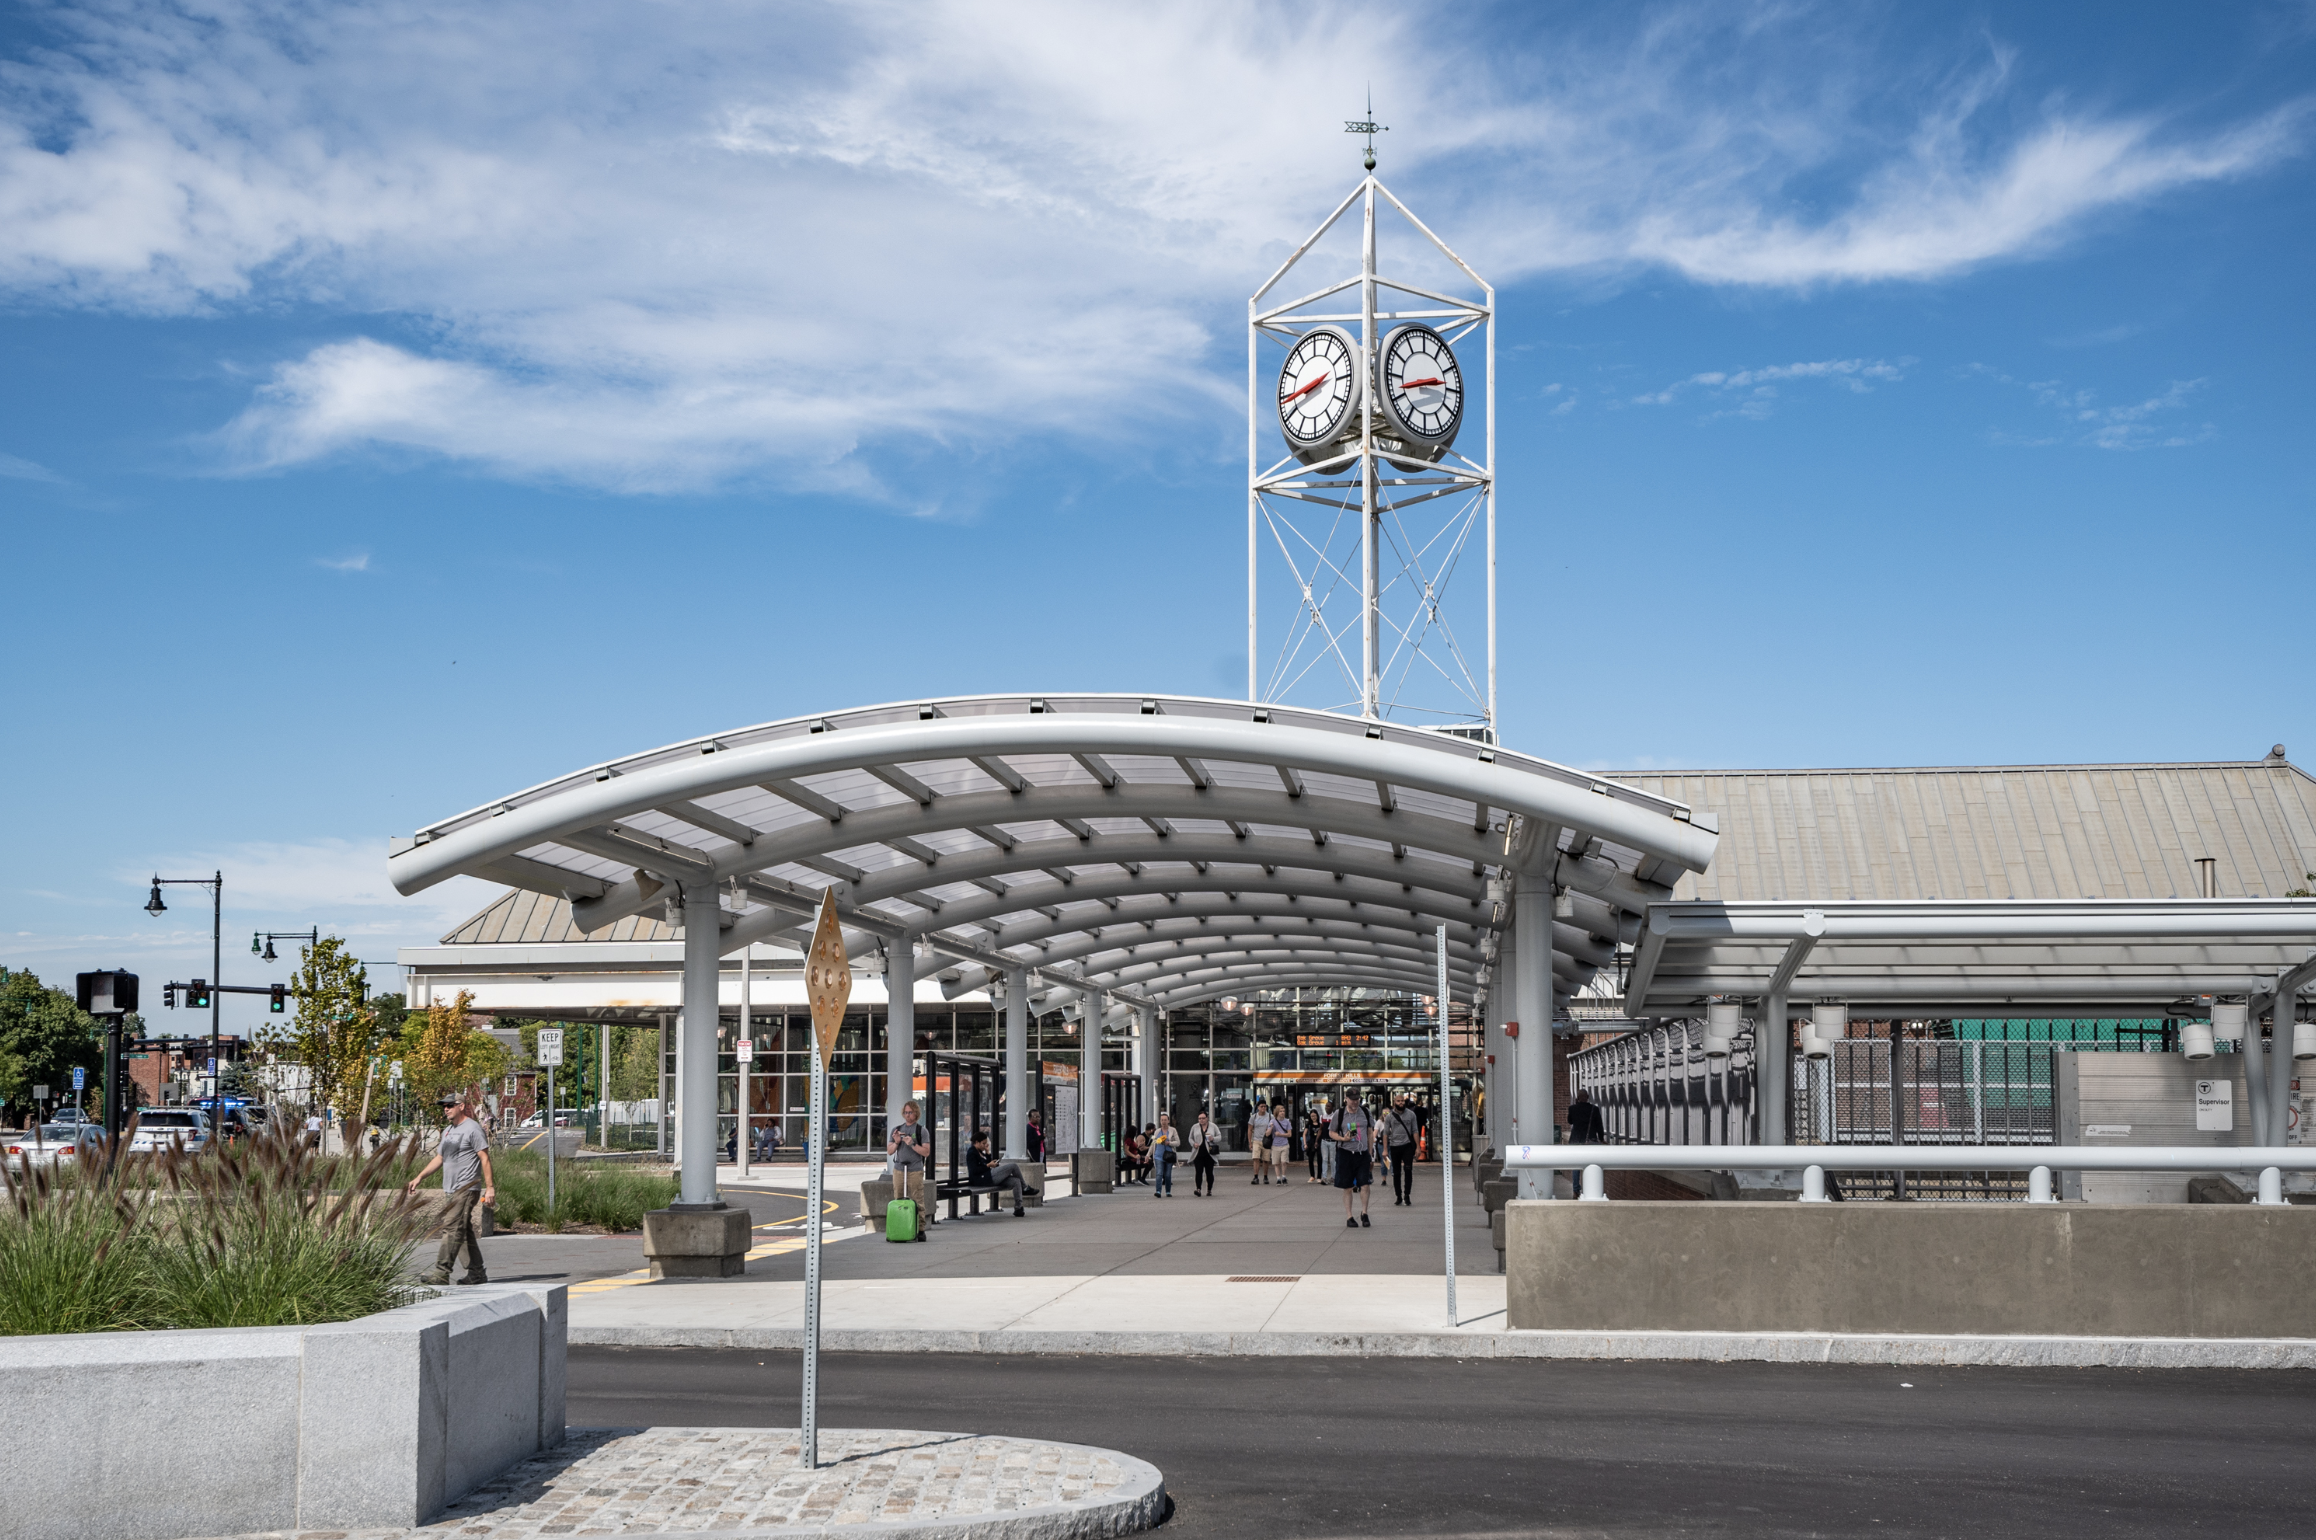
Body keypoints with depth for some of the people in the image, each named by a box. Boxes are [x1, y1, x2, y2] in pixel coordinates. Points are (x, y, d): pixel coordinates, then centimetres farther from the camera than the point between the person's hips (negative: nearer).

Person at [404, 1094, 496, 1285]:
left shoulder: (472, 1128, -8)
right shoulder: (447, 1131, 20)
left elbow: (485, 1158, -11)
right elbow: (439, 1158, 26)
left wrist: (490, 1187, -16)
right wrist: (419, 1178, 18)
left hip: (466, 1189, -9)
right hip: (450, 1190, 9)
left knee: (452, 1228, -15)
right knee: (464, 1231, 9)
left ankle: (441, 1273, -18)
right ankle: (476, 1273, 12)